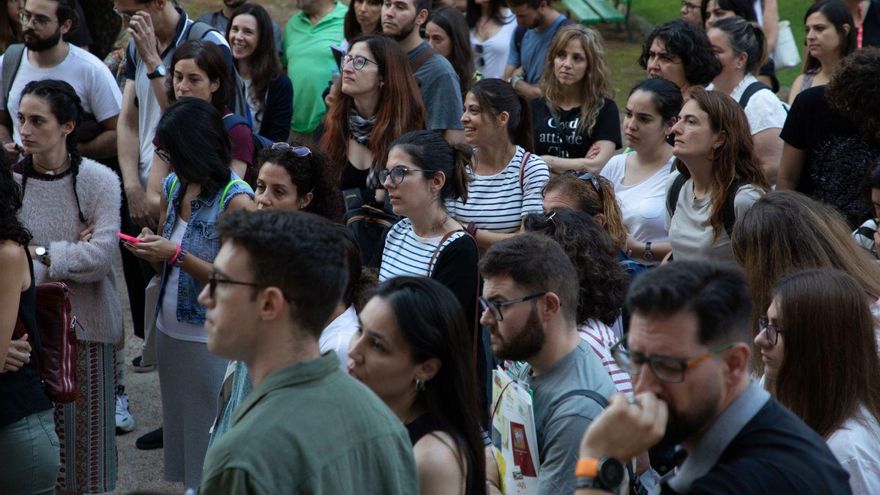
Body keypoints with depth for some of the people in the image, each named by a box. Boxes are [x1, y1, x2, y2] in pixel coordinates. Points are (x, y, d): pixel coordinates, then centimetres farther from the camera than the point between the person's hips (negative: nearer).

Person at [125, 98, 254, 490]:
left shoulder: (235, 199, -15)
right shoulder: (173, 186, 7)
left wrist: (176, 254, -20)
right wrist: (150, 250, -4)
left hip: (210, 341, -7)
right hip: (169, 332, 7)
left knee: (209, 439, 0)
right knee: (177, 426, 14)